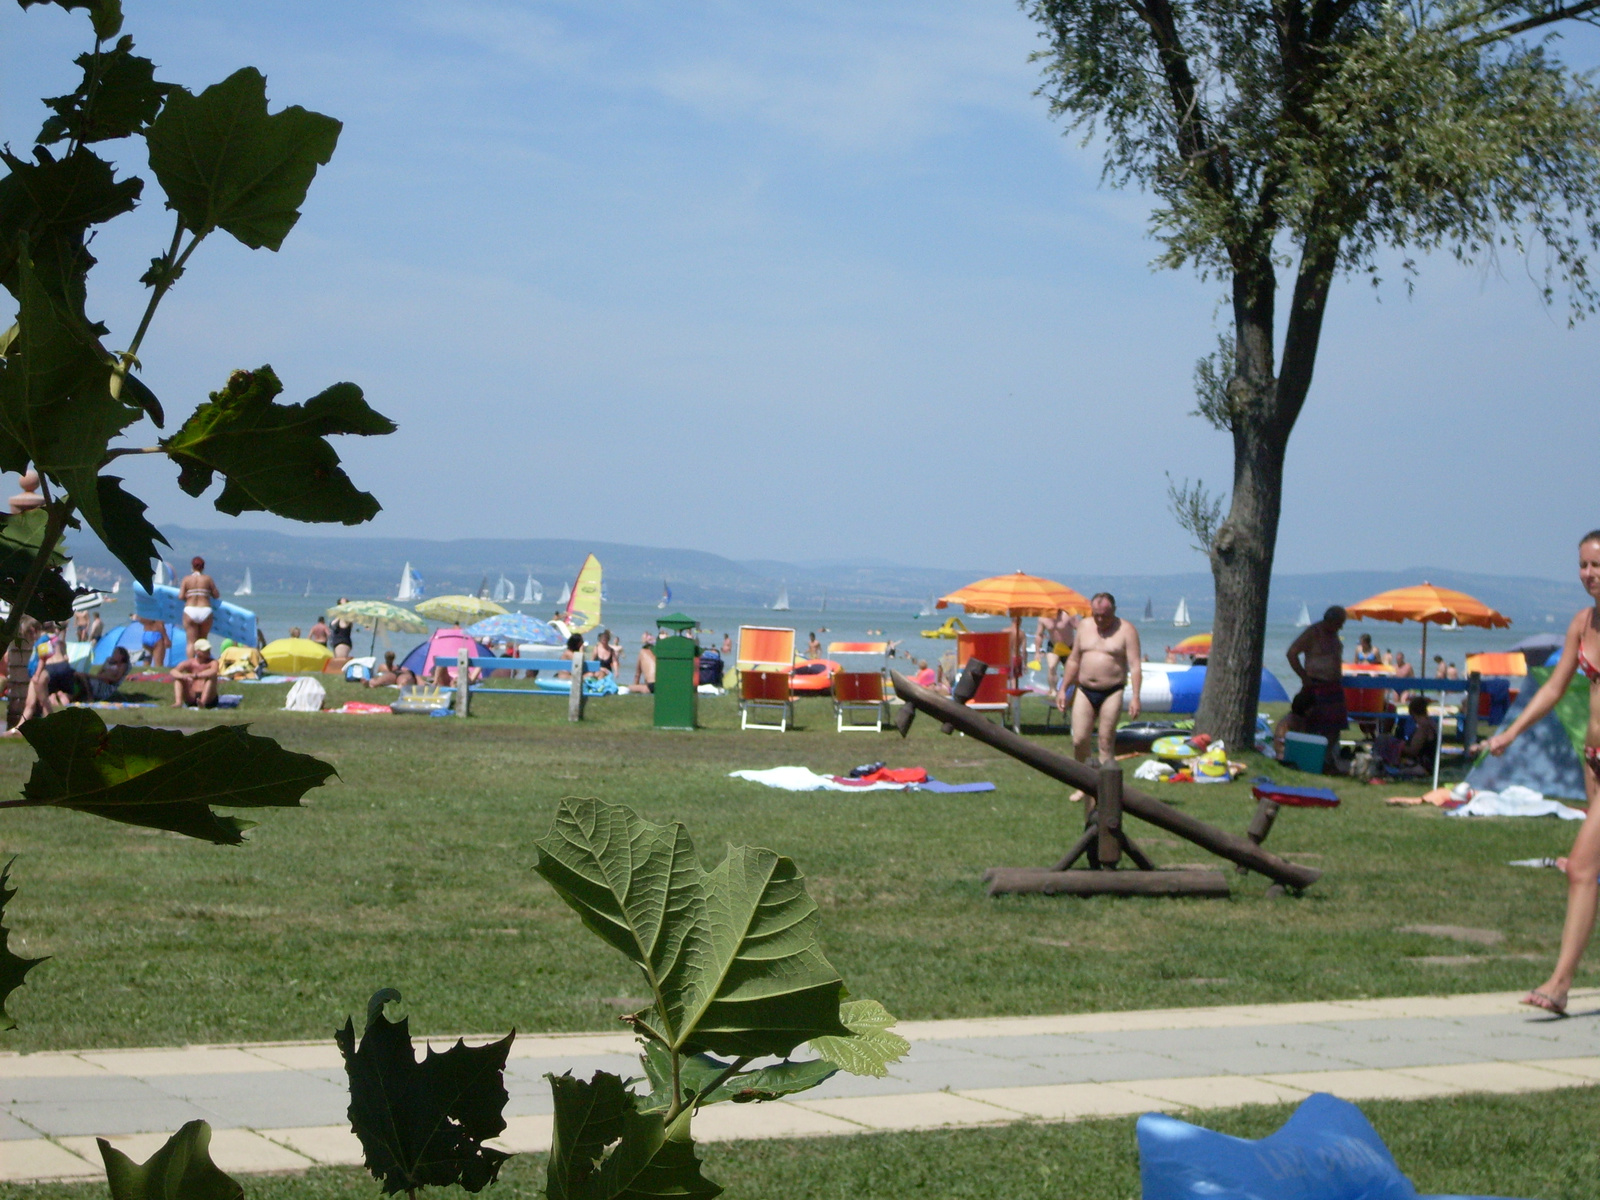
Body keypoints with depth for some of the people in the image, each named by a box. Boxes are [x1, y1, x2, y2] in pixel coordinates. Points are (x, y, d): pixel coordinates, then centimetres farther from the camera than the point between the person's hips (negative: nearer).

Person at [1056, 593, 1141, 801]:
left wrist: (1135, 697, -19)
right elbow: (1073, 660, 18)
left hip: (1112, 693, -4)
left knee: (1106, 743, -5)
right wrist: (1063, 689, 14)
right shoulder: (1084, 626, 11)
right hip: (1085, 691, 4)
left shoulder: (1126, 630, -3)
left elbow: (1134, 665, -9)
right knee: (1079, 740, -3)